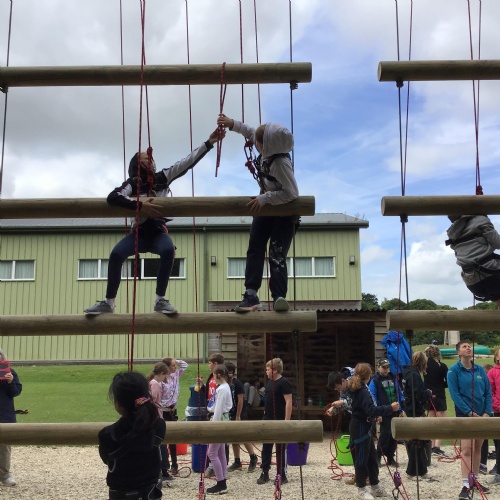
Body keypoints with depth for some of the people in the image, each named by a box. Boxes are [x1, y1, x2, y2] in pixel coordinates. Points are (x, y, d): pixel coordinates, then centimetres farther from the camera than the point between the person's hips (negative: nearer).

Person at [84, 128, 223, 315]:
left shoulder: (163, 177, 6)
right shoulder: (132, 183, -2)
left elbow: (188, 162, 1)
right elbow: (113, 197, -20)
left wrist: (208, 143, -4)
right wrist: (139, 204, -31)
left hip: (159, 231, 1)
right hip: (139, 232, -1)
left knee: (168, 250, -32)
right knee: (116, 254, -25)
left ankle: (160, 300, -22)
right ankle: (108, 302, -10)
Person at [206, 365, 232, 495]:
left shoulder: (221, 389, -19)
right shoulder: (225, 387, 12)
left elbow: (218, 409, -20)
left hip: (219, 419, -10)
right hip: (223, 419, 10)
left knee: (212, 453, -5)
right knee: (220, 453, 13)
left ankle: (221, 484, -1)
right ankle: (222, 483, 17)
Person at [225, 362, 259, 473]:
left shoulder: (237, 383, -13)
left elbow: (240, 400, -15)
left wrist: (238, 416, -16)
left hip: (239, 415, -7)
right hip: (229, 414, 7)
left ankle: (253, 458, 13)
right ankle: (237, 462, 16)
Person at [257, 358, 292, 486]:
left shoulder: (283, 383, -14)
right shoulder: (269, 382, 10)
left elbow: (288, 402, -17)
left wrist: (287, 420, -19)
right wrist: (265, 413, 15)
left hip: (279, 421, -8)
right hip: (267, 420, 8)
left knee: (280, 448, 3)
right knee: (266, 447, 11)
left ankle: (282, 475, 13)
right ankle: (264, 473, 19)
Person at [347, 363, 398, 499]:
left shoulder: (355, 388, 9)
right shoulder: (362, 390, -21)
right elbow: (371, 409, -31)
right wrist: (390, 408, -32)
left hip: (362, 426, 10)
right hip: (360, 427, -10)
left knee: (372, 457, 16)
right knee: (362, 458, 0)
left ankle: (375, 486, 25)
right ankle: (361, 489, 11)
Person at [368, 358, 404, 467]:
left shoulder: (393, 378, 11)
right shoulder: (375, 381, -5)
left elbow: (399, 393, 15)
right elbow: (372, 398, -9)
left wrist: (402, 409, 10)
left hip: (395, 412, 5)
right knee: (385, 434, -7)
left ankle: (390, 457, 18)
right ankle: (378, 457, 7)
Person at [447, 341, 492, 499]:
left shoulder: (480, 369, 5)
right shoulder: (453, 370, -8)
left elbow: (488, 392, 5)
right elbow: (454, 394, -13)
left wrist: (487, 412, -6)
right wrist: (469, 412, -17)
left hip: (481, 414, 5)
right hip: (464, 414, -5)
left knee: (477, 449, 12)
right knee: (467, 449, -10)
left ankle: (474, 480, 24)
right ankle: (466, 485, -8)